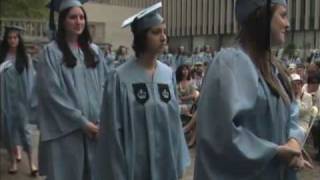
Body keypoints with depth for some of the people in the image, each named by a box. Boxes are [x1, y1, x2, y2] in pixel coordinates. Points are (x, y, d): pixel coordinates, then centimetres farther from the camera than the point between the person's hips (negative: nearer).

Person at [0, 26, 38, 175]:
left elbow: (31, 78, -1)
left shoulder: (25, 57, -1)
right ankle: (13, 160, 16)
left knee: (24, 127, -2)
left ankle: (31, 162, 2)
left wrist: (31, 97, -5)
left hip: (21, 97, -2)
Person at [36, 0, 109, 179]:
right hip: (66, 131, -4)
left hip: (95, 129, 4)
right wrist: (82, 122, -13)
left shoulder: (94, 51, 10)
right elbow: (52, 93, -11)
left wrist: (102, 121, -5)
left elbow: (106, 88, 7)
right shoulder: (51, 52, -4)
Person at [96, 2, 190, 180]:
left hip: (166, 162, 5)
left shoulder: (168, 74, 2)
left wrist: (179, 162, 6)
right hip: (136, 164, -4)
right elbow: (113, 129, -10)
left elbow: (174, 119, 7)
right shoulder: (120, 78, -12)